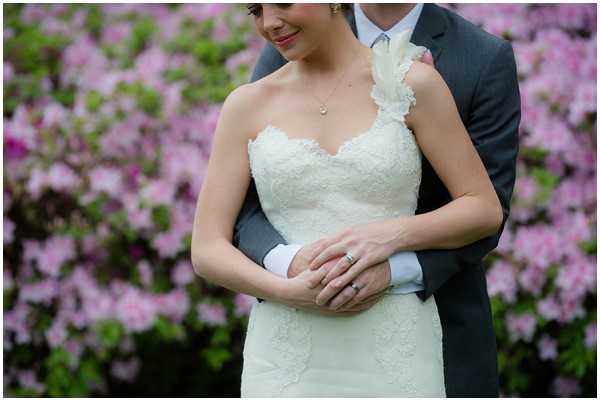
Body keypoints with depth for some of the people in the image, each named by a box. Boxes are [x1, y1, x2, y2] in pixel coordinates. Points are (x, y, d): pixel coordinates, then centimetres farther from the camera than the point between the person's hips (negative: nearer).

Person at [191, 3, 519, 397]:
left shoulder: (413, 83, 0)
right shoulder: (248, 105, 5)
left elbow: (486, 210, 2)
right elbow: (207, 249, 2)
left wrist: (394, 233, -15)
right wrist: (291, 291, -15)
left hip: (394, 350, -1)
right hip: (287, 356, 1)